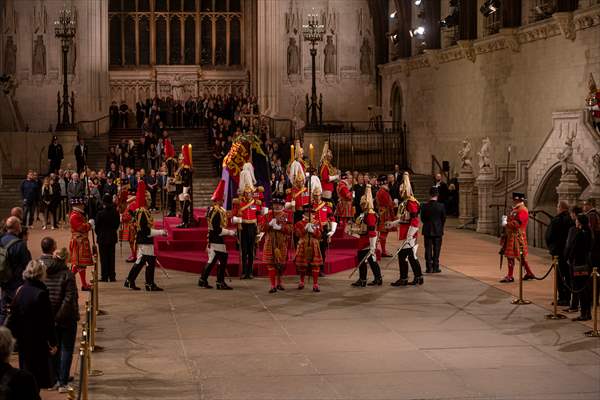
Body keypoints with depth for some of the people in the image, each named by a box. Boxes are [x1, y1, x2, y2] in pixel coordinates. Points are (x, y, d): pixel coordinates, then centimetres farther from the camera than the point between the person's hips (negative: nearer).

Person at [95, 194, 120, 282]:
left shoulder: (101, 213, -16)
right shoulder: (115, 213, -5)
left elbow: (97, 226, -7)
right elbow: (117, 223, 6)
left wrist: (98, 234, 11)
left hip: (102, 238, -4)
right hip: (112, 237, 4)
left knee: (104, 257, 3)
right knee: (111, 257, 10)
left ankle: (104, 277, 4)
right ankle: (112, 276, 12)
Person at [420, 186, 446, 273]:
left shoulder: (424, 206, -8)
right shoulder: (441, 206, -10)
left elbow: (422, 218, 0)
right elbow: (444, 219, -2)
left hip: (427, 230, 1)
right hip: (438, 230, -1)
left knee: (428, 249, 6)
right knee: (436, 249, 6)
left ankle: (429, 268, 5)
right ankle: (435, 268, 7)